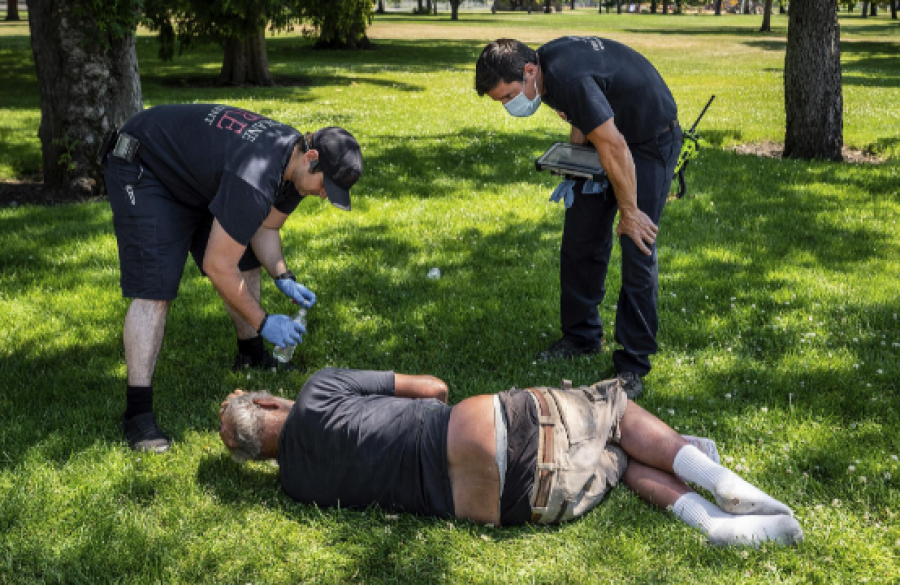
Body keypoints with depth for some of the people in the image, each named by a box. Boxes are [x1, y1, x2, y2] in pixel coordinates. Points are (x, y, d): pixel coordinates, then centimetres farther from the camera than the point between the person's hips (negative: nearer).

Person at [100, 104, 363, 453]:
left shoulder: (295, 163, -9)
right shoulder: (254, 179, -39)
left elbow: (265, 228, 6)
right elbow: (217, 266, -31)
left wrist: (283, 278, -10)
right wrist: (263, 323, -22)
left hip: (195, 173, 10)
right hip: (143, 171, -10)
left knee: (246, 262, 11)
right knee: (155, 289, -20)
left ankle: (251, 356, 30)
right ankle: (137, 412, -18)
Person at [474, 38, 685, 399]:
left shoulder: (569, 78, -35)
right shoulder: (546, 62, -6)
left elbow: (615, 148, -31)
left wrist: (628, 212, -21)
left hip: (651, 139, -9)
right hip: (608, 133, 9)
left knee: (638, 252, -10)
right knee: (581, 240, 9)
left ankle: (633, 365, -4)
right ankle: (581, 336, 24)